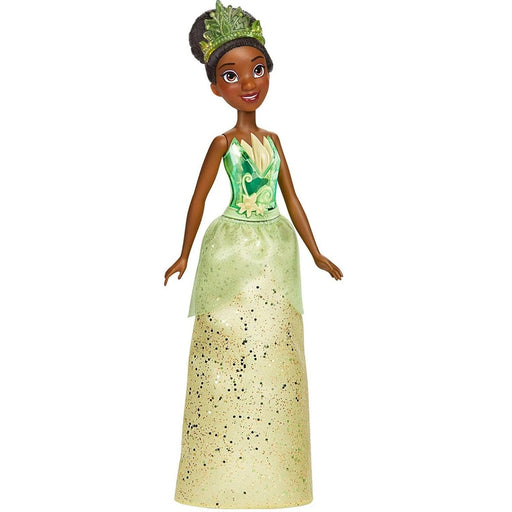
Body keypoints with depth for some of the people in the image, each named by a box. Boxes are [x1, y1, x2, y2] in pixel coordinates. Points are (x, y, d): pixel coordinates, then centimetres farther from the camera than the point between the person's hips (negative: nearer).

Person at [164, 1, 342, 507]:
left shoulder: (272, 139, 9)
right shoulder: (223, 142, -3)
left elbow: (291, 199, 12)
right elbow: (198, 199, 2)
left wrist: (316, 253, 13)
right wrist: (184, 256, 4)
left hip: (275, 254, 5)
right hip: (233, 251, -4)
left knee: (275, 349, 6)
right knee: (229, 347, -2)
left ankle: (270, 469, 18)